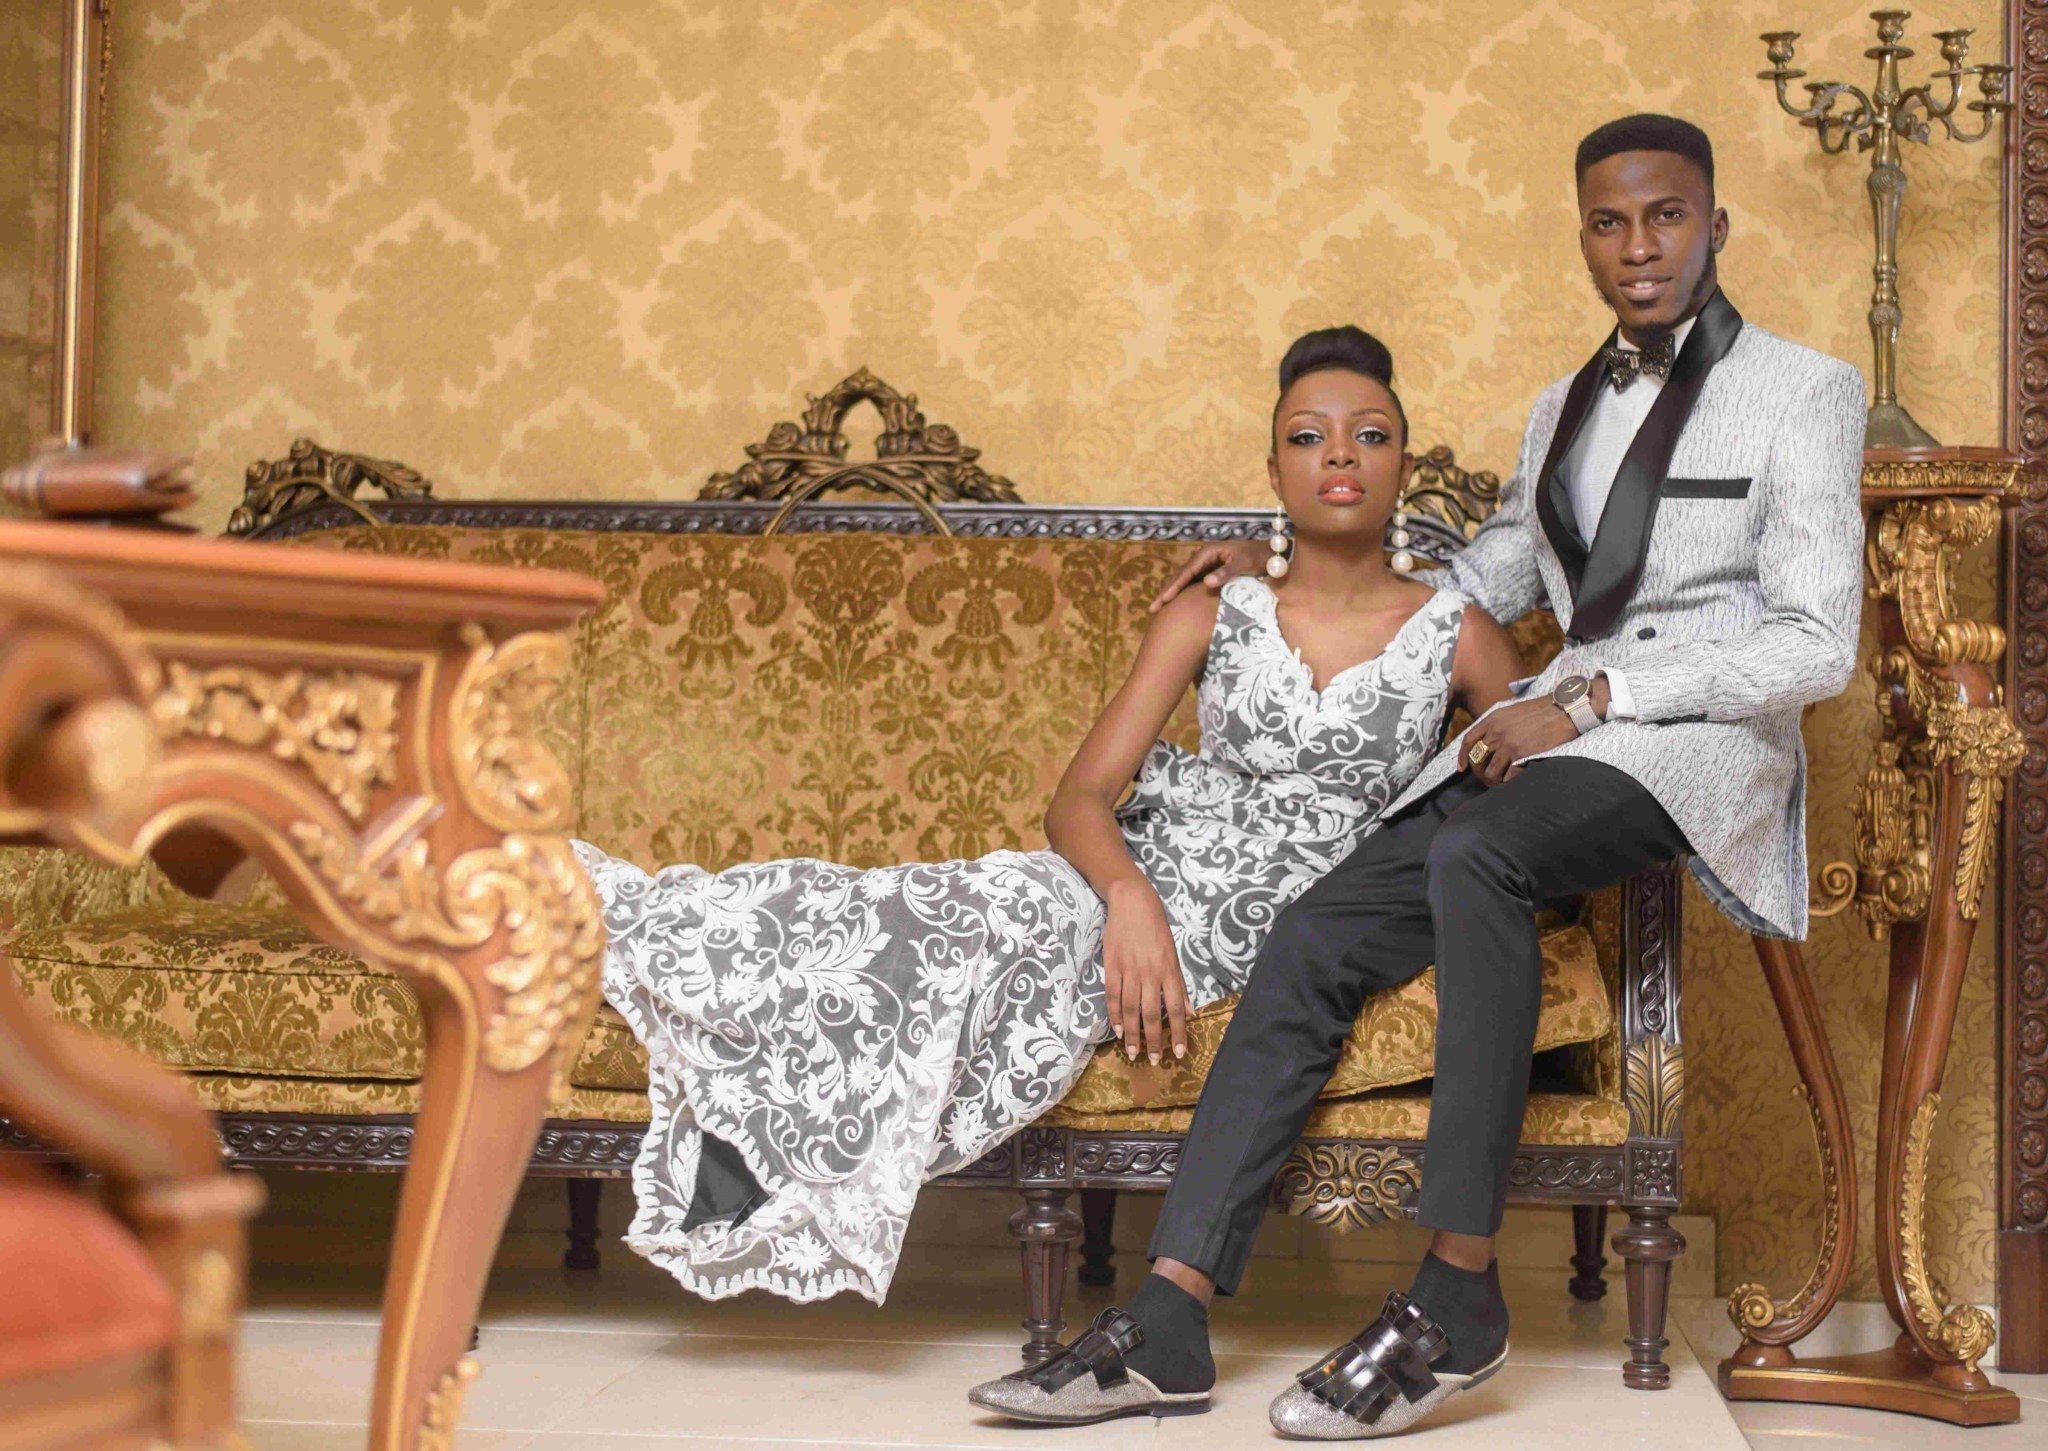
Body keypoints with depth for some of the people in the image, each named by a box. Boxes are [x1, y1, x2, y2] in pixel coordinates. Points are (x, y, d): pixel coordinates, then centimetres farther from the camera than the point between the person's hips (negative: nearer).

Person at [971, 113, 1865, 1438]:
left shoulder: (1804, 393, 2)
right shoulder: (1563, 407, 23)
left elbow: (1816, 645, -7)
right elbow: (1480, 587, 34)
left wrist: (1593, 697, -14)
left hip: (1704, 743, -6)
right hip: (1555, 735, 6)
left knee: (1473, 854, -37)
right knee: (1314, 939, -16)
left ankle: (1461, 1296, -33)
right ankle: (1170, 1318, -19)